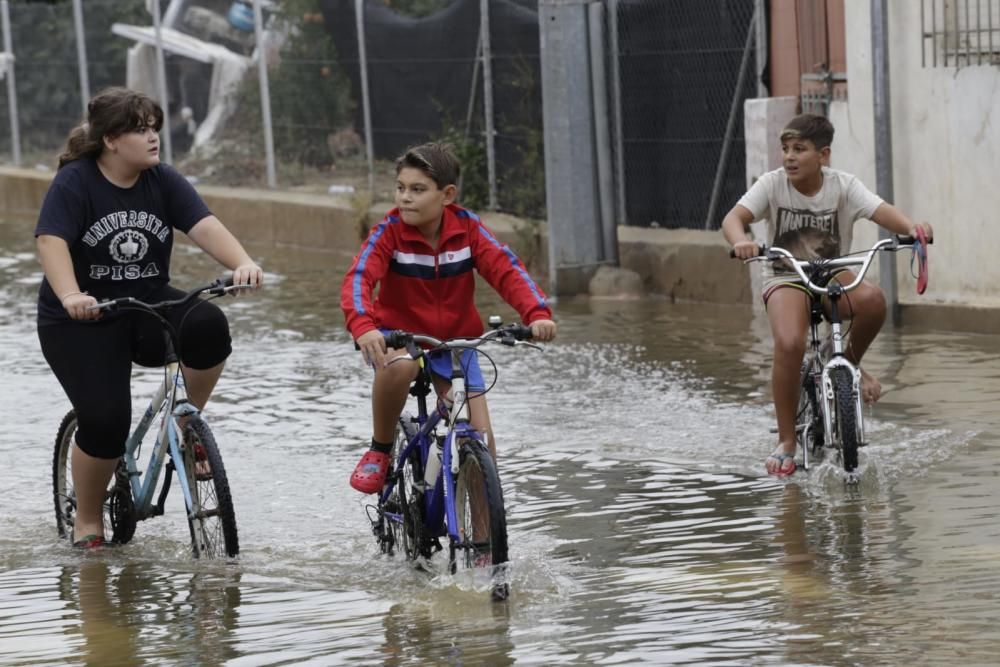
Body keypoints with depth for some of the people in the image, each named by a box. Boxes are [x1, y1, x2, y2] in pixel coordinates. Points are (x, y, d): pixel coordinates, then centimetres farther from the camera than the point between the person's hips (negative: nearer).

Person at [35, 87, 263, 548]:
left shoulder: (163, 181, -1)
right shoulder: (74, 182, -12)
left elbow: (204, 226, -14)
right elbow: (52, 242, -27)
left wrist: (243, 263, -34)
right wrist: (70, 296, -46)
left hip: (149, 307, 4)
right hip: (84, 321, -3)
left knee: (208, 327, -28)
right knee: (105, 419, -19)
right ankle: (87, 520, 6)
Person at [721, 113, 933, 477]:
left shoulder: (842, 185, -8)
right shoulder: (772, 184, -10)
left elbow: (882, 211, -22)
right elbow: (733, 217, -23)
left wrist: (911, 226, -44)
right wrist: (741, 241, -47)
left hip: (833, 275, 1)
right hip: (785, 279, -1)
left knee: (872, 299, -33)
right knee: (789, 344, -30)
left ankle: (849, 362, 0)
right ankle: (786, 443, -14)